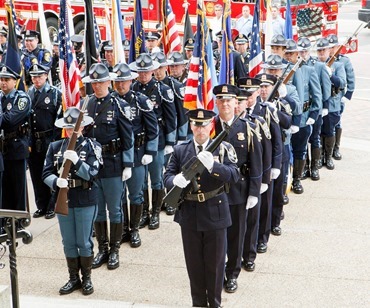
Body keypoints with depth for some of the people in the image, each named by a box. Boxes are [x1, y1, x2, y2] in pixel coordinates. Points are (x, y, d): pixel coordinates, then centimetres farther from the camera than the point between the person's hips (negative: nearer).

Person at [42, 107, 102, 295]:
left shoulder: (92, 146, -5)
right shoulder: (55, 147, 3)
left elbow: (92, 174, -15)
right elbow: (46, 173, -3)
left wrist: (76, 161, -29)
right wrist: (57, 181, -24)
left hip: (86, 202, -3)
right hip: (63, 201, 3)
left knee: (84, 242, 6)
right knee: (68, 243, 11)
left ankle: (86, 278, 22)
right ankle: (73, 278, 25)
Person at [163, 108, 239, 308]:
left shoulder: (223, 148, -5)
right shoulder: (180, 150, 2)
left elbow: (234, 175, -17)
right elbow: (167, 176, -3)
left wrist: (212, 165, -34)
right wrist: (175, 180, -28)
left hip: (215, 214, -2)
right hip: (189, 215, 2)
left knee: (215, 262, 10)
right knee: (194, 263, 14)